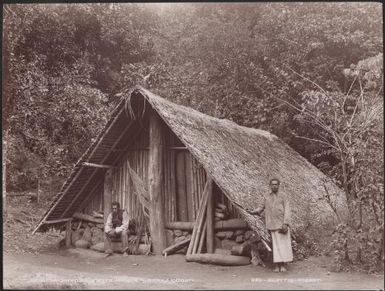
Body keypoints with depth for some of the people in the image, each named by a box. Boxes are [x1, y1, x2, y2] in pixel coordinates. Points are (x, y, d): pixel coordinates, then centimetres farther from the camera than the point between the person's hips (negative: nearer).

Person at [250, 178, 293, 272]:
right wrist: (254, 212, 4)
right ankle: (277, 265, 5)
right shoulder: (267, 197, 10)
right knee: (276, 244, 2)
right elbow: (262, 207, 23)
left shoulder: (283, 196, 0)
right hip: (273, 225, 2)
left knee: (284, 243, -2)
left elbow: (287, 210, -6)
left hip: (282, 223, -2)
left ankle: (284, 265, 5)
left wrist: (285, 223, -16)